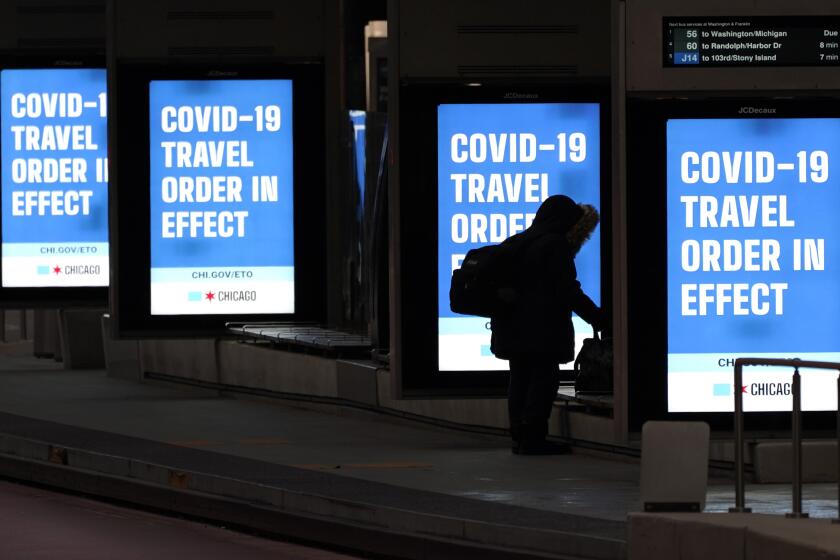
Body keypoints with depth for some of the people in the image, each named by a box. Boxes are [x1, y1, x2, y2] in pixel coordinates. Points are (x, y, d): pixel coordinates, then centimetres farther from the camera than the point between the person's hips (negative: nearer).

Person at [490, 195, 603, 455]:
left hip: (512, 326, 8)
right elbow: (567, 290, -15)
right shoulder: (555, 244, -11)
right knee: (544, 377, -4)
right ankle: (533, 437, -8)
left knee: (520, 378, 11)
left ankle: (519, 436, 12)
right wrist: (597, 318, -10)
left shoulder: (516, 242, 13)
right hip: (543, 328, -8)